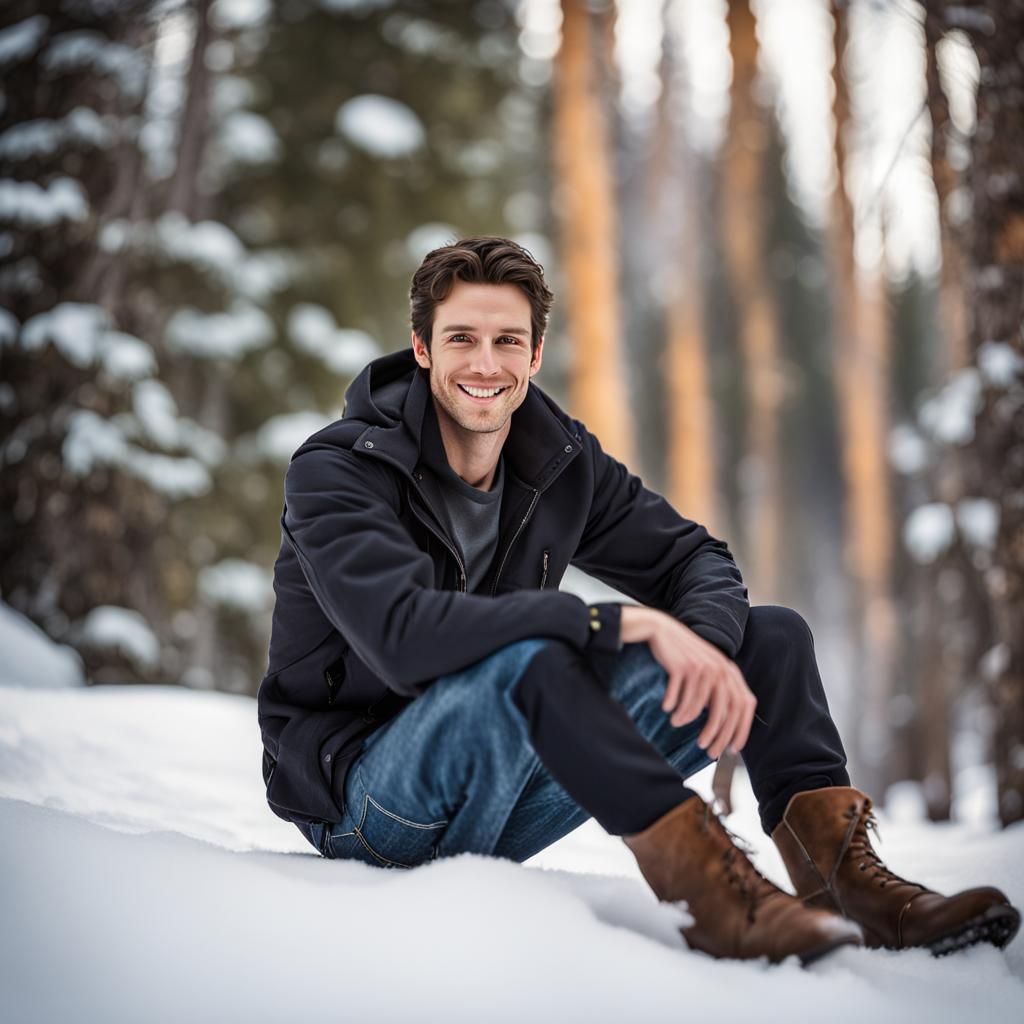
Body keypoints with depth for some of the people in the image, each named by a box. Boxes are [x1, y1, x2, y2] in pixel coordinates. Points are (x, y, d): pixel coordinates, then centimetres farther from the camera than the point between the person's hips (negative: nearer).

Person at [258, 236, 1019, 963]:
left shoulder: (561, 460, 1)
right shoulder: (336, 470, -16)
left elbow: (693, 559, 4)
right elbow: (403, 635, -32)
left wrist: (708, 644, -21)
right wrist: (623, 623, -34)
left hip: (493, 811, 6)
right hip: (359, 796, -5)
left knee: (772, 637, -3)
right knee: (525, 655, -38)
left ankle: (843, 876, -15)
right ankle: (713, 896, -37)